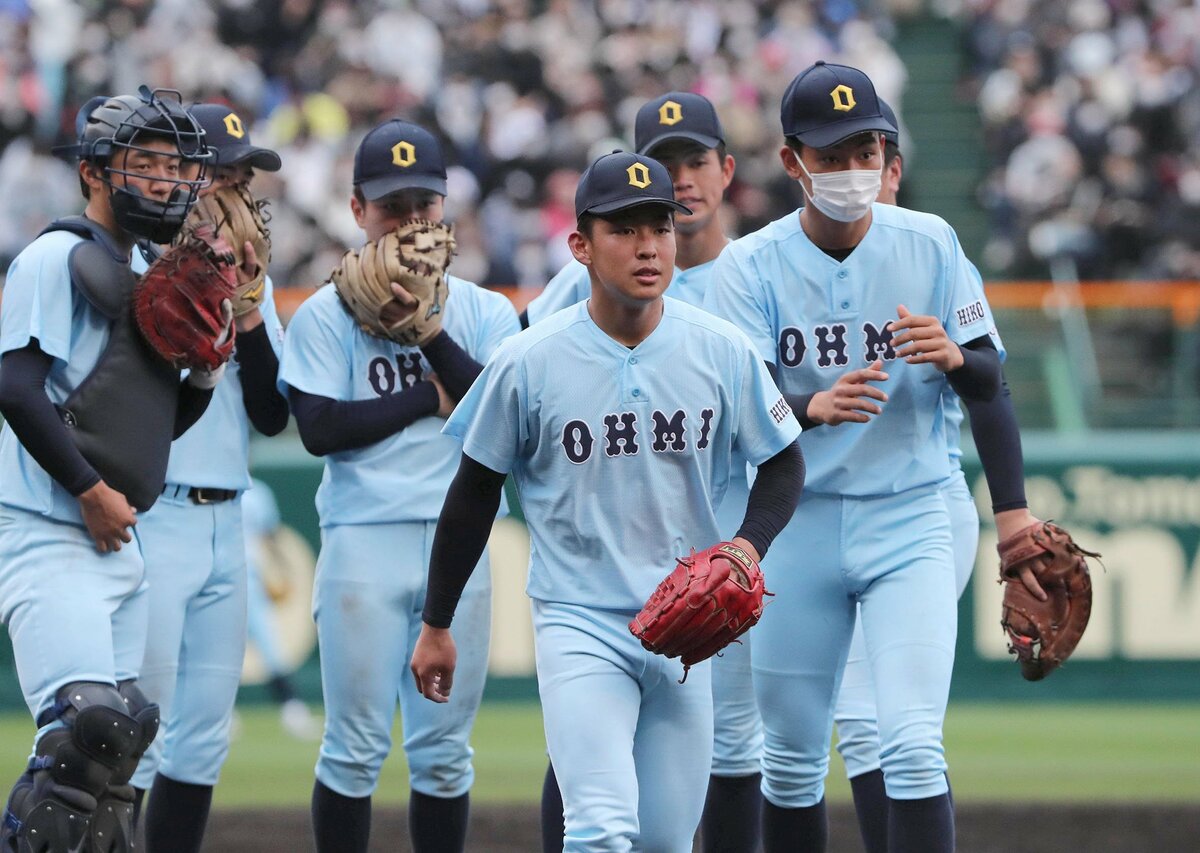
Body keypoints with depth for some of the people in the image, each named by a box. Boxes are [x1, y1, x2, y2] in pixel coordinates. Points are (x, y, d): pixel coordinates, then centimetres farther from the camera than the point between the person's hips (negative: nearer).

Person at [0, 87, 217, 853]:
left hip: (121, 539, 9)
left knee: (116, 733, 9)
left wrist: (209, 367, 5)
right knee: (92, 723, -21)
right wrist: (92, 491, -16)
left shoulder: (146, 277, 19)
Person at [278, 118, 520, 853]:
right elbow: (321, 427, -8)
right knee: (356, 748, -3)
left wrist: (427, 330, -10)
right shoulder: (326, 314, 4)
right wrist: (432, 398, -5)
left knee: (445, 751, 6)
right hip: (363, 542, -2)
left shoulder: (483, 312, 12)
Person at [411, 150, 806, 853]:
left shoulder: (723, 352, -2)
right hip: (579, 626, -3)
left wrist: (747, 545, -12)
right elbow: (475, 493, 4)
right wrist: (436, 626, 8)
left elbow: (784, 464, 9)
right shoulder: (528, 363, -7)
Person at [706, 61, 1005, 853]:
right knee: (792, 758, 8)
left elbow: (991, 382, 2)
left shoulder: (932, 245, -1)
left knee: (913, 747, -14)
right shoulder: (750, 266, -5)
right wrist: (816, 407, -35)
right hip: (799, 526, 1)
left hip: (910, 523, -1)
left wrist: (953, 356, -22)